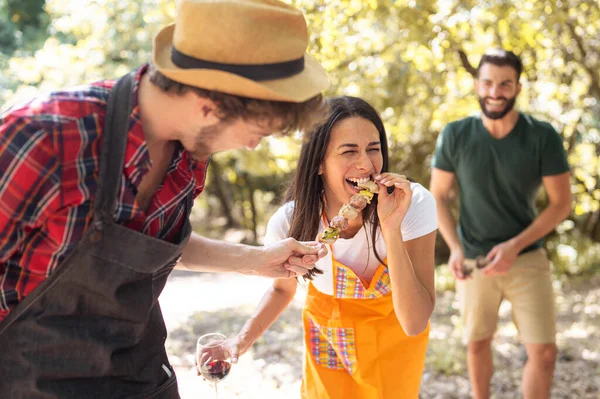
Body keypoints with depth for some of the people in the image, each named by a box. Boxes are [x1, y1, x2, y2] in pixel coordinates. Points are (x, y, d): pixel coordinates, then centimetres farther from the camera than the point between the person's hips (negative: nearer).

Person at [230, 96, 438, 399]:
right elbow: (282, 288, -2)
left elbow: (414, 323, -34)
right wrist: (243, 339, -18)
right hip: (326, 333, 1)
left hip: (393, 334, 0)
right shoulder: (289, 223, -25)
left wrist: (391, 228, -42)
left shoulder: (414, 204, -31)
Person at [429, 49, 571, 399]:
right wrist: (454, 248, -14)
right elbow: (438, 196, 0)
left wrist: (515, 246, -18)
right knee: (478, 344, 15)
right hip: (474, 261, 1)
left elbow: (562, 203, -8)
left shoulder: (543, 137, -12)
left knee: (544, 352, -4)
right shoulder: (456, 136, -9)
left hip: (527, 260, -1)